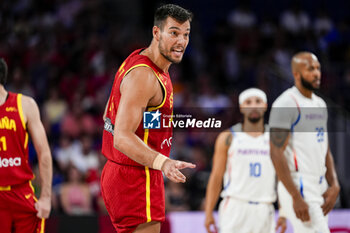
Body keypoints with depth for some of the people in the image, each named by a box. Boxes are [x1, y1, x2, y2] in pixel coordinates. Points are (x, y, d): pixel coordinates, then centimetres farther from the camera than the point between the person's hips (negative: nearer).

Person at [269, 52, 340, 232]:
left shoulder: (320, 104, 16)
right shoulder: (286, 104, -11)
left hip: (320, 189, 9)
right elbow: (277, 154, -17)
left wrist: (334, 185, 6)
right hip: (298, 188, -9)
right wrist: (296, 197, -22)